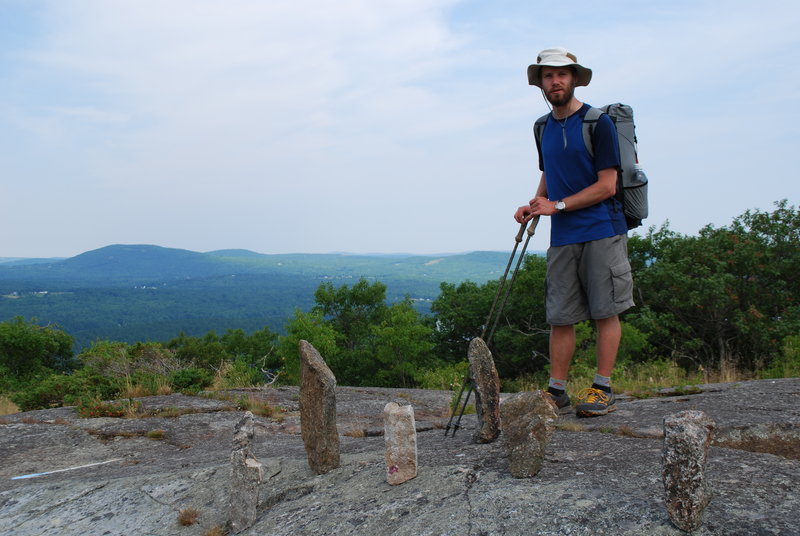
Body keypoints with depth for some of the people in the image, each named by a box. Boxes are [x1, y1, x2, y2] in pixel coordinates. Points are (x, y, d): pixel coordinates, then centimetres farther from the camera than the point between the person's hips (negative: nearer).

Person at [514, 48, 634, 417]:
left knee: (605, 311, -1)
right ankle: (556, 389, 13)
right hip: (562, 236, 6)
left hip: (602, 231, -5)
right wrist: (534, 205, 7)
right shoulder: (544, 127, 14)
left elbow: (606, 186, -10)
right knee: (560, 315, 5)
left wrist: (557, 205, -12)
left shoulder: (597, 122, -6)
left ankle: (603, 389, 7)